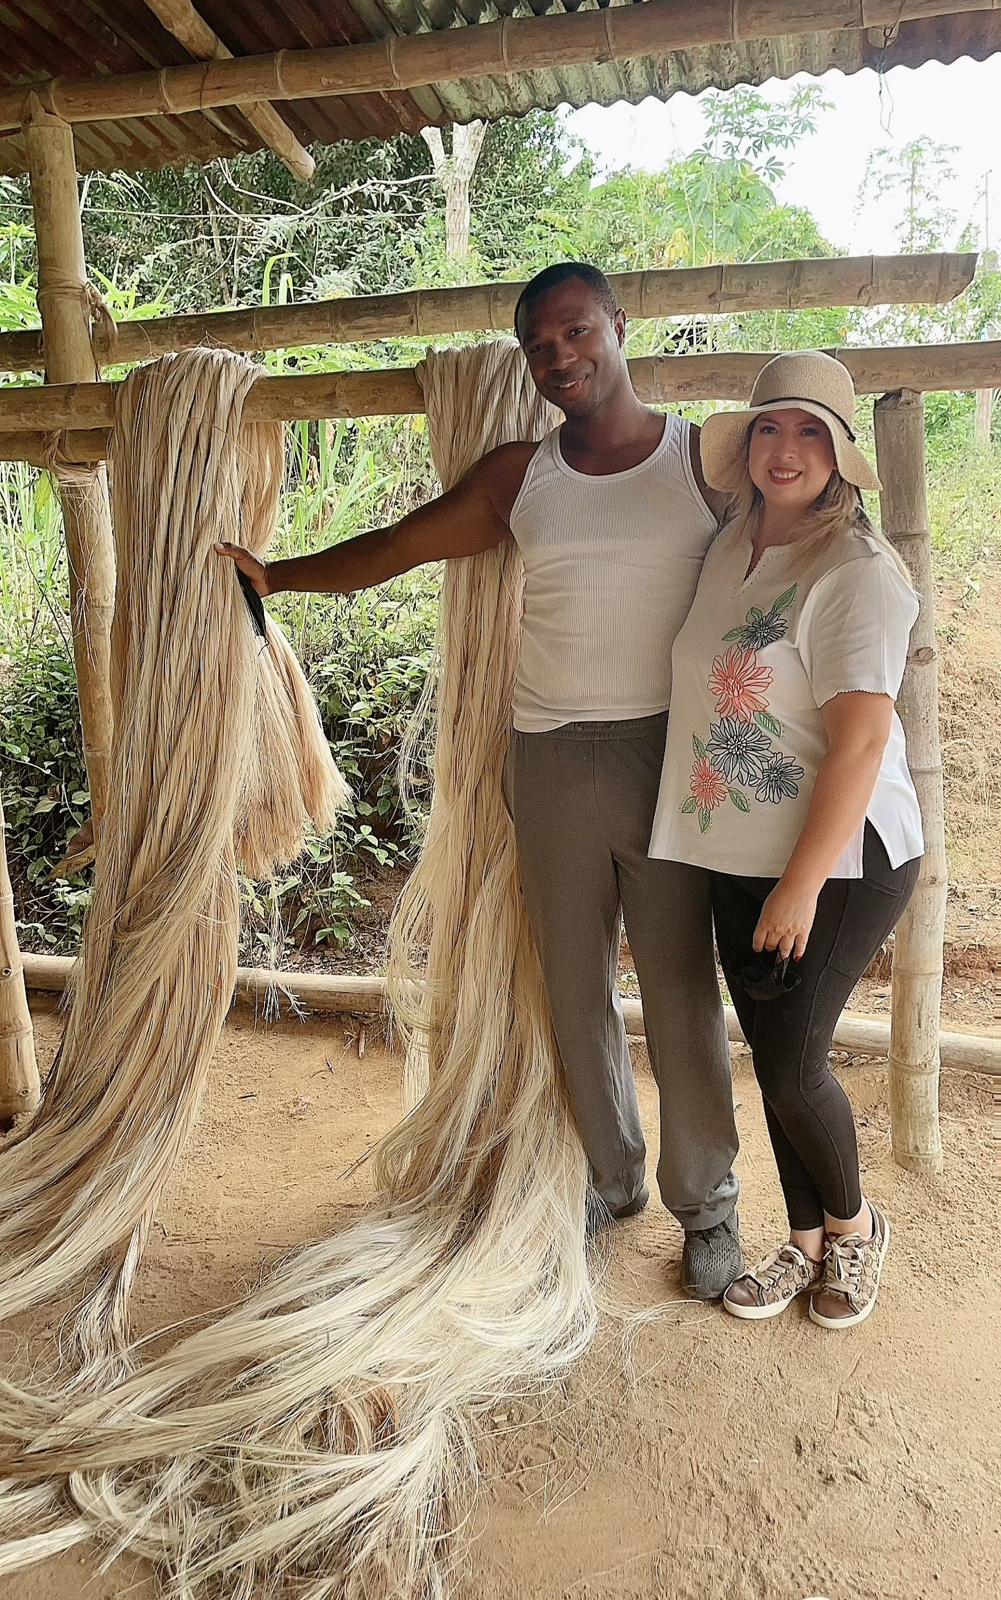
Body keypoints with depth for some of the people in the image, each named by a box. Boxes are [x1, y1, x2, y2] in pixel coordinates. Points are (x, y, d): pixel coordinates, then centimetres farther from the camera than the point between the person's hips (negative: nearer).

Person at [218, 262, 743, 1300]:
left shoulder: (707, 459, 1)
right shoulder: (519, 479, 8)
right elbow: (398, 545, 14)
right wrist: (276, 574, 16)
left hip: (669, 758, -3)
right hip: (551, 764, 3)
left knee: (681, 991, 3)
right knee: (575, 986, 11)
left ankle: (707, 1205, 21)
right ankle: (612, 1176, 31)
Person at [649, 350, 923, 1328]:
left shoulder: (857, 571, -16)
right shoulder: (730, 549, 7)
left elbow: (861, 741, -20)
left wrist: (803, 885, -20)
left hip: (840, 858, -7)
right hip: (737, 855, 7)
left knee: (791, 1063, -4)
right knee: (772, 1059, 13)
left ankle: (852, 1225, 26)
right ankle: (806, 1242, 33)